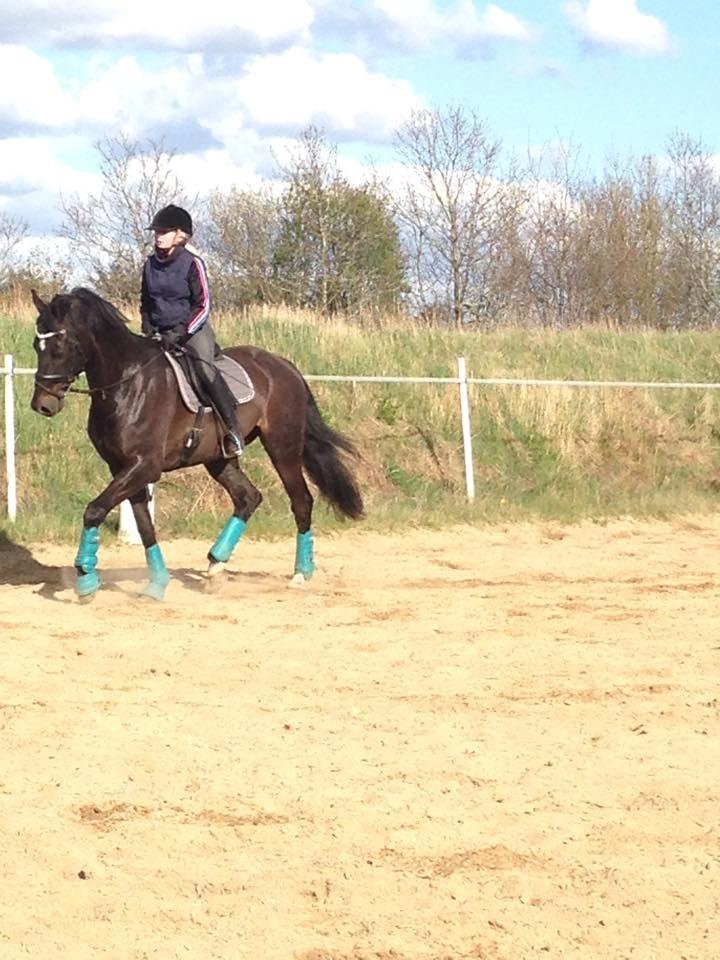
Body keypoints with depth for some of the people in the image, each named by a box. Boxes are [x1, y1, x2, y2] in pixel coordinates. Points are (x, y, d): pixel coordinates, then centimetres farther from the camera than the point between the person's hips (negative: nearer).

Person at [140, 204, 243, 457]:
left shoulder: (192, 263, -9)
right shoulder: (150, 265, 8)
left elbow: (203, 307, -11)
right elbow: (145, 302, 22)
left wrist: (180, 333, -20)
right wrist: (148, 327, 4)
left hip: (192, 331, -7)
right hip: (160, 333, 7)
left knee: (205, 368, -28)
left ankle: (233, 430, -27)